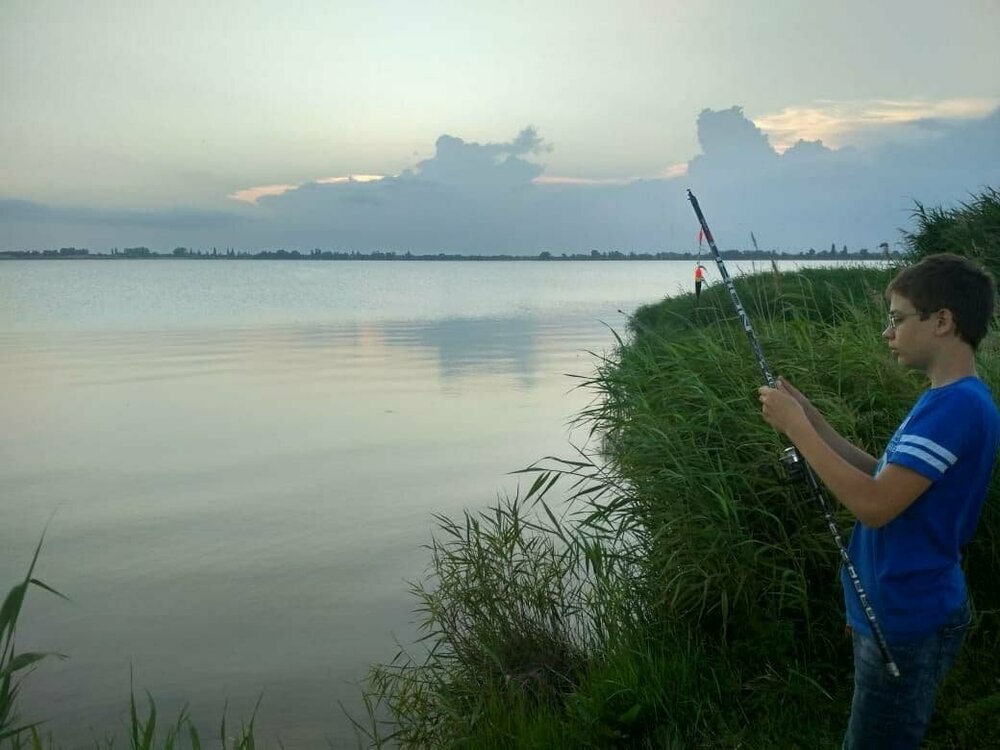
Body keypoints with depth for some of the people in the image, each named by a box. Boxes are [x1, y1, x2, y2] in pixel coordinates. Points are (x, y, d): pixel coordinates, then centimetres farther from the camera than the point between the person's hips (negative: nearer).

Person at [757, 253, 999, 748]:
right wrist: (809, 419, 3)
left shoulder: (958, 405, -23)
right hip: (898, 613, 10)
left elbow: (875, 505, -29)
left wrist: (795, 427, -22)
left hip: (908, 624, -10)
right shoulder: (945, 398, 10)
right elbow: (885, 480, 12)